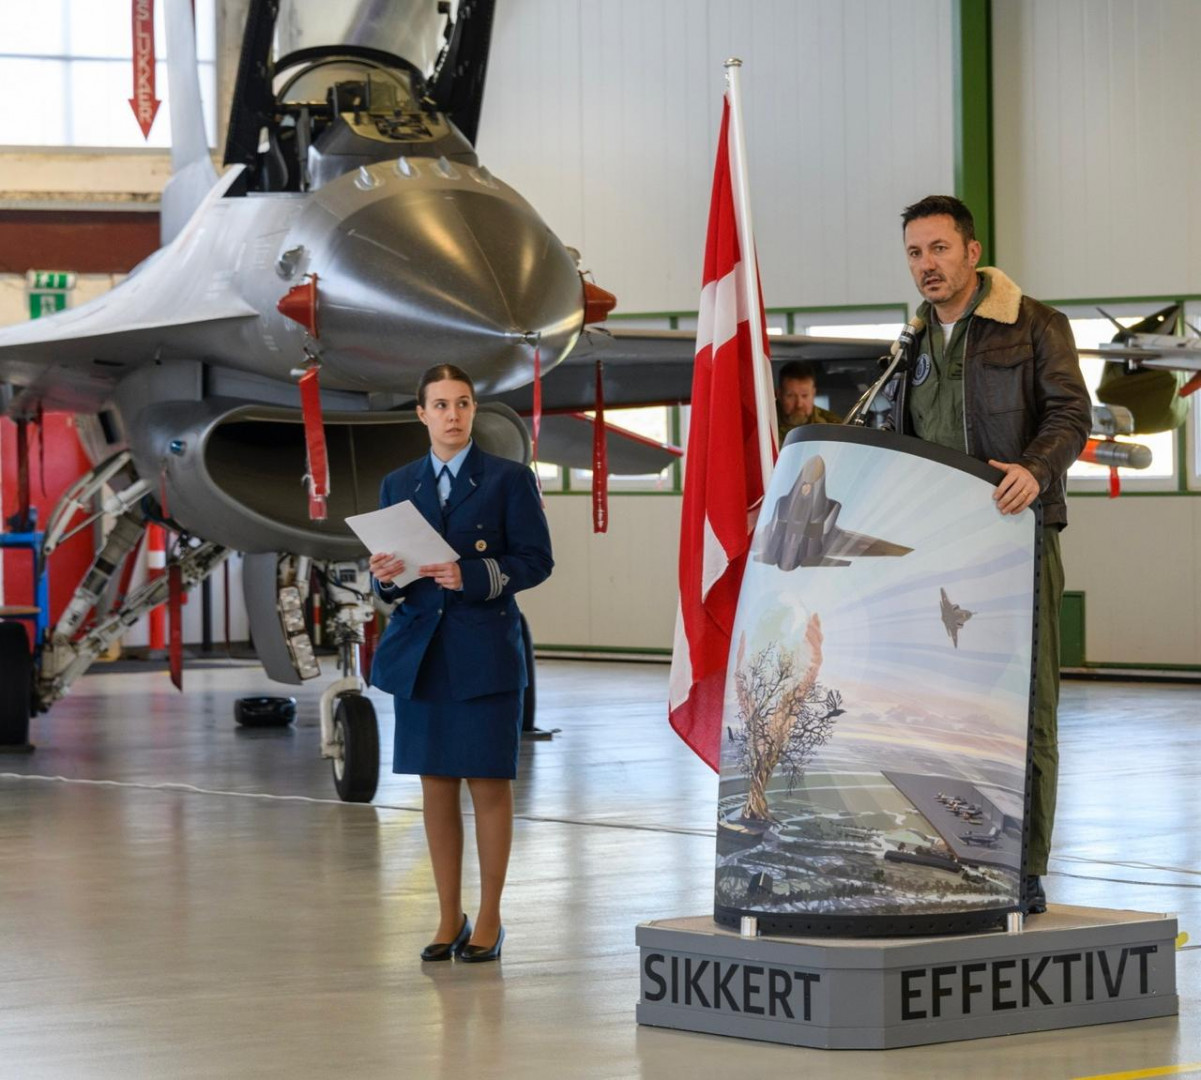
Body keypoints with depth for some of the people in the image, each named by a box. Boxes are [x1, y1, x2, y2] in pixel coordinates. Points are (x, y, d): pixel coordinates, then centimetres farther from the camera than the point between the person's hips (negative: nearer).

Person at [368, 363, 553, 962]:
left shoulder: (509, 479, 2)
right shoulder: (398, 485, 13)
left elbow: (536, 559, -4)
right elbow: (388, 573, 15)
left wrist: (471, 575, -17)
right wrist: (385, 576, -9)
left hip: (485, 650, -3)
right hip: (420, 653, 4)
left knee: (488, 784, -1)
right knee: (435, 784, 6)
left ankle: (489, 919, 8)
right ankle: (449, 918, 15)